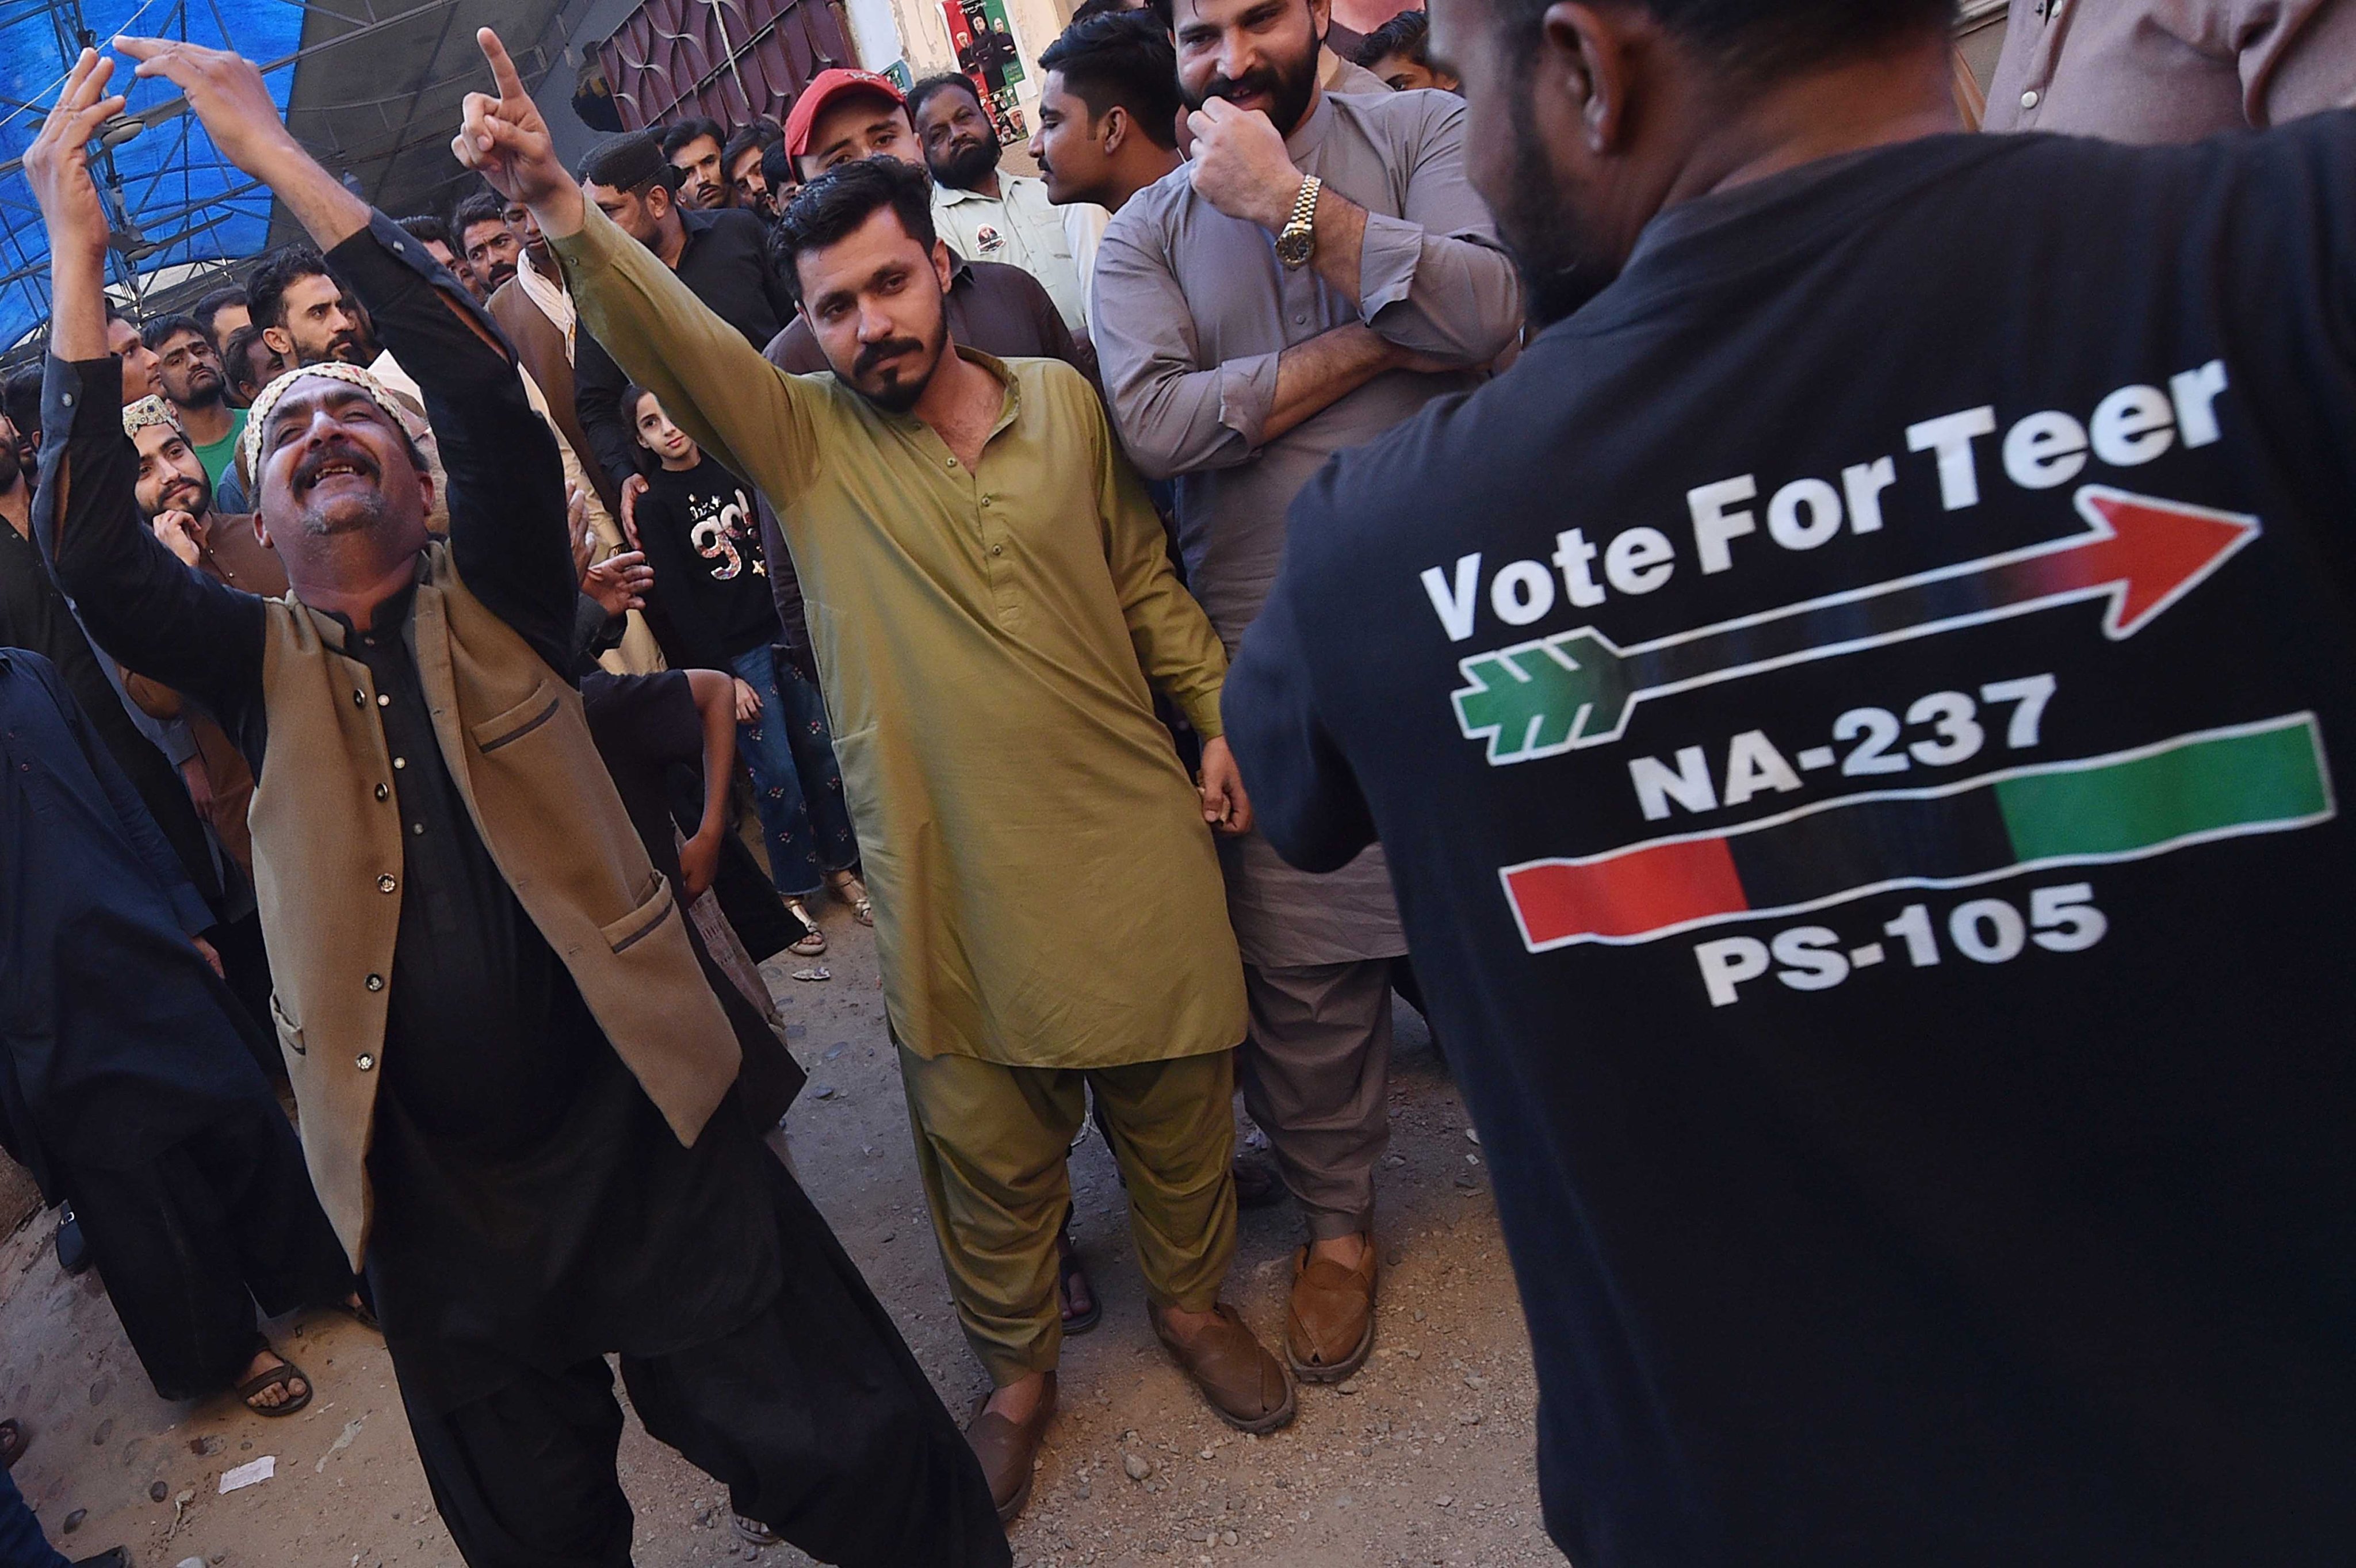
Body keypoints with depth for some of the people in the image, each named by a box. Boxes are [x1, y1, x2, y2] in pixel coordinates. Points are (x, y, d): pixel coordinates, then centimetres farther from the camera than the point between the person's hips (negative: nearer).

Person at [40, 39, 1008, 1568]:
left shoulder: (492, 608, 1)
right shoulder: (262, 670, 6)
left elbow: (490, 392, -15)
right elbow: (97, 551, -10)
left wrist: (278, 156, -15)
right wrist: (77, 254, -13)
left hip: (642, 1141, -2)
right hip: (436, 1209, 3)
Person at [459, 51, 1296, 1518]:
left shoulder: (1063, 401, 3)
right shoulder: (803, 438, -3)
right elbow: (675, 339, -21)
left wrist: (1218, 711, 3)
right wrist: (563, 209, -37)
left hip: (1133, 832, 2)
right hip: (951, 869, -1)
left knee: (1178, 1102, 16)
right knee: (992, 1145, 12)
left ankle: (1194, 1298, 44)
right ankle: (1020, 1365, 38)